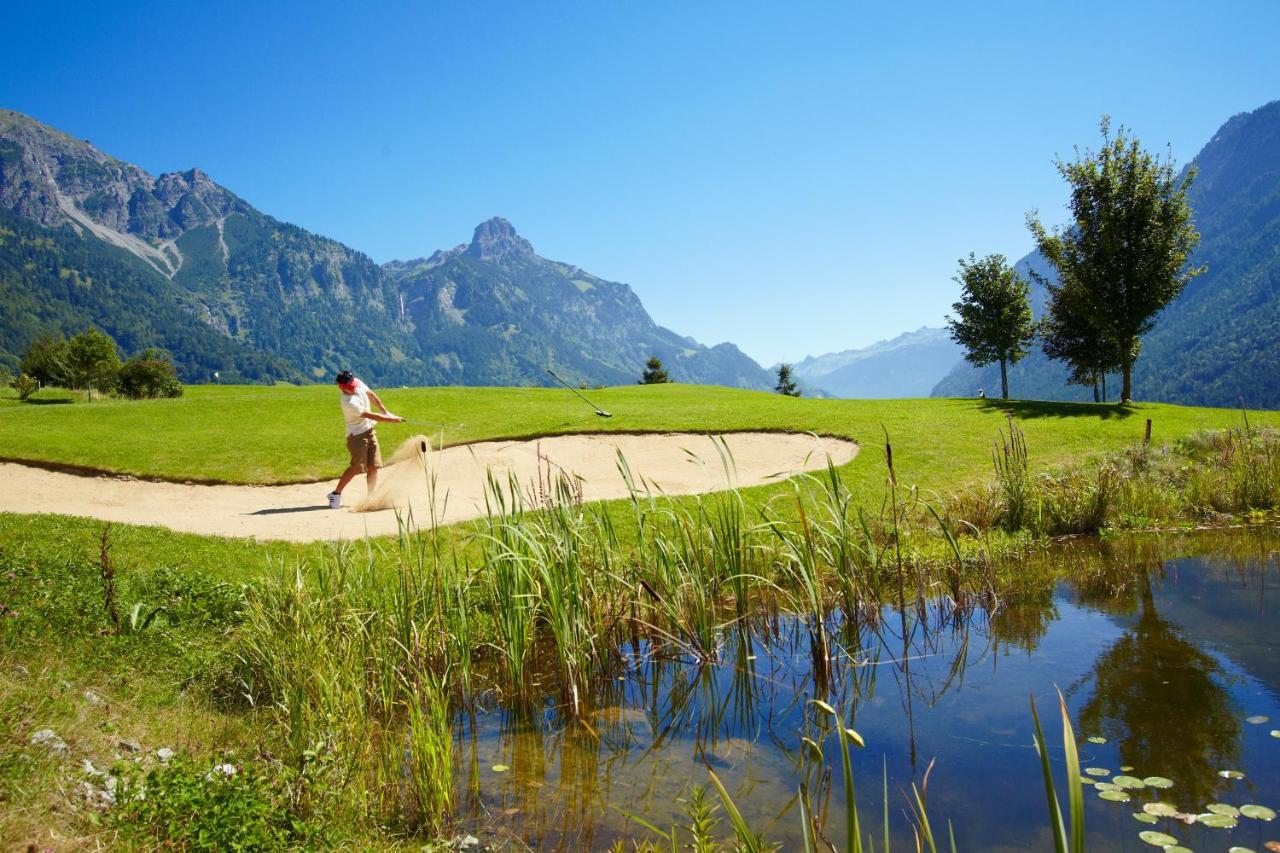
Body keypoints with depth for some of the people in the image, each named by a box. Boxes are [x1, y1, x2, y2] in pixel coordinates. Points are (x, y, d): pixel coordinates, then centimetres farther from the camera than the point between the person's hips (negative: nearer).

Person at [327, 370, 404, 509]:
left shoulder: (358, 384, -5)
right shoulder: (349, 403, -27)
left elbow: (371, 395, 13)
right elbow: (371, 416, -23)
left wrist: (385, 412, 11)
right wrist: (391, 420, -15)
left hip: (370, 431, 8)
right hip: (357, 434, -8)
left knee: (373, 466, 5)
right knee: (357, 467, -11)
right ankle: (336, 493, 2)